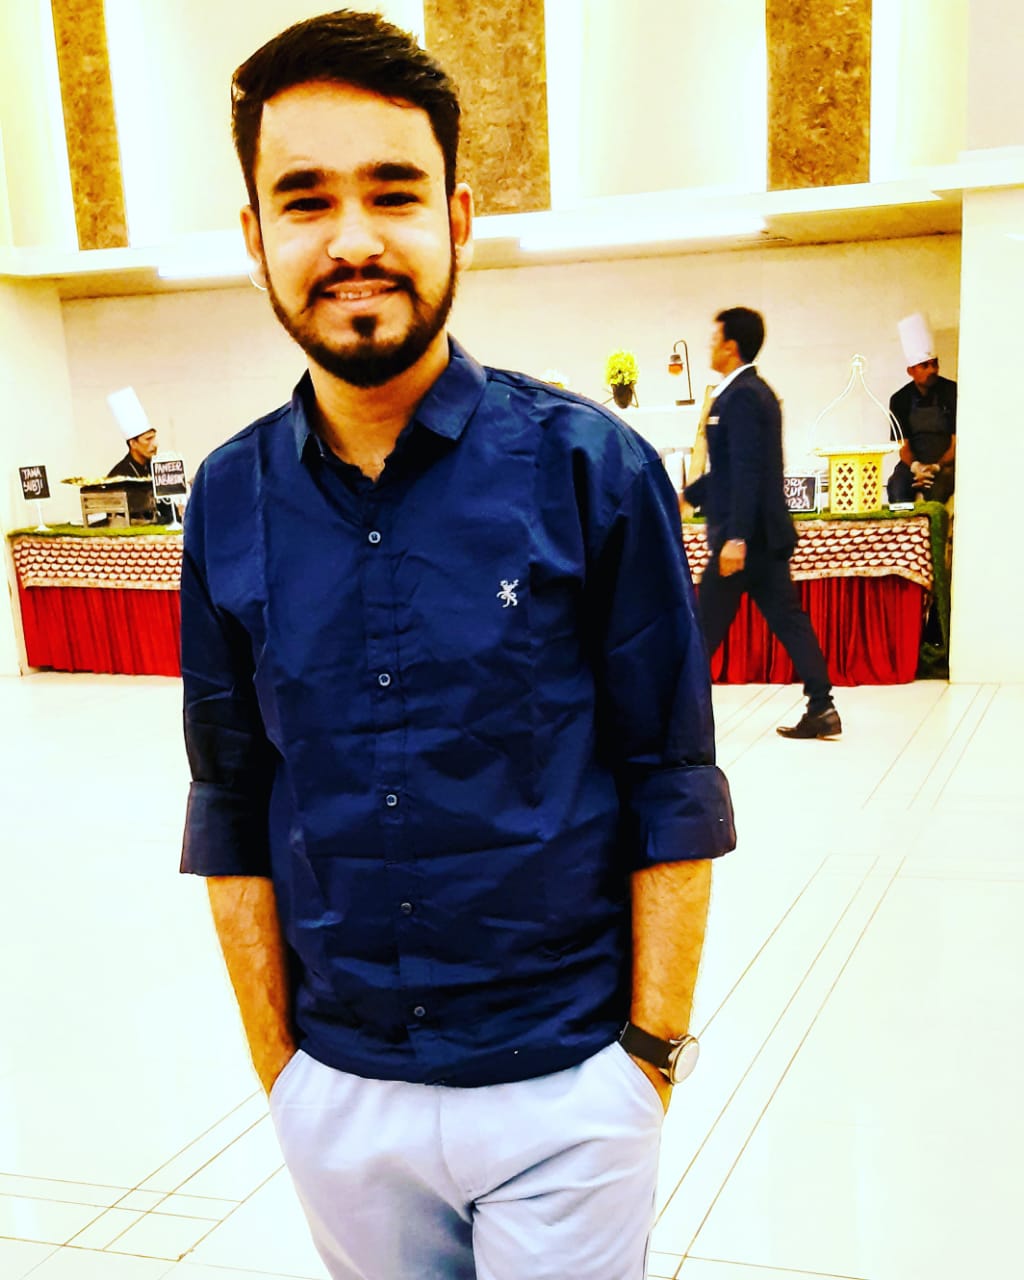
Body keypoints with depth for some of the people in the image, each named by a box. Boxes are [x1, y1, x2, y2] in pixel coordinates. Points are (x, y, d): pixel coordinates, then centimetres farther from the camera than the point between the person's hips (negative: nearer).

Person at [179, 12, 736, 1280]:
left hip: (560, 1091, -3)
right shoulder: (231, 500, -3)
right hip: (336, 1097, 3)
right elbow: (234, 815, 4)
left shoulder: (590, 467, -11)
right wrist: (278, 1067, 4)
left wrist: (650, 1055, -7)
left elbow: (672, 793, -7)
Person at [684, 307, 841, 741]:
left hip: (744, 534, -10)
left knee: (707, 625, 1)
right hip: (765, 533, 10)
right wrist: (688, 495, 30)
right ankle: (821, 709, 8)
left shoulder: (740, 396, -15)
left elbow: (746, 473, -23)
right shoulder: (756, 391, 16)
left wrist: (735, 538, -25)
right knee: (787, 619, 8)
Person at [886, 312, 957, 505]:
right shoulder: (900, 400, 7)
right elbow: (903, 445, 4)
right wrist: (915, 467, -17)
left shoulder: (952, 392, -1)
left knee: (936, 491, -36)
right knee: (896, 488, -30)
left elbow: (957, 441, -4)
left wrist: (937, 467, -19)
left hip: (946, 462, -2)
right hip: (914, 463, 2)